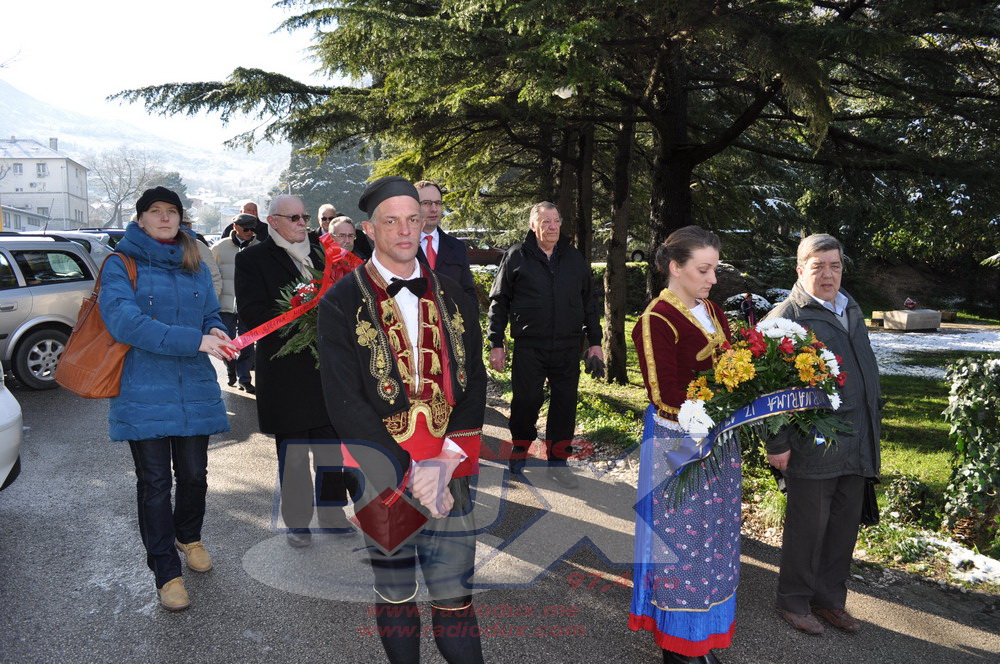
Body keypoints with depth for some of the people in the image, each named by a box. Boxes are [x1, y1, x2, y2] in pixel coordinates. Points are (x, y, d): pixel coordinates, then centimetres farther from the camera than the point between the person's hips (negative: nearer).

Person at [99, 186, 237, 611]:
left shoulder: (195, 268, 14)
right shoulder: (121, 265, -3)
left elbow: (211, 316, 18)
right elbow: (124, 321, -18)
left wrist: (217, 333, -9)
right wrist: (195, 340, -26)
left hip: (194, 389, 4)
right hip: (143, 393, -4)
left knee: (194, 474, 12)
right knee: (154, 482, 4)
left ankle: (189, 536, 41)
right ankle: (166, 572, 17)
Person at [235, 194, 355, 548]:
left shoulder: (318, 254, 14)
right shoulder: (252, 259, -3)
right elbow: (250, 311, -13)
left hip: (326, 364, 5)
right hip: (285, 369, -4)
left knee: (332, 445, 10)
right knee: (292, 451, 7)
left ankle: (332, 513, 25)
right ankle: (297, 521, 21)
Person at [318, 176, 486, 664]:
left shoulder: (453, 299, 7)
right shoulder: (342, 303, -4)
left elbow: (474, 386, 5)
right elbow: (344, 401, -9)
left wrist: (448, 460, -9)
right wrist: (408, 471, -14)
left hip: (449, 474, 2)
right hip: (383, 477, -2)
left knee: (455, 599, 6)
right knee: (395, 596, 14)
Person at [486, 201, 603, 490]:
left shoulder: (574, 258, 11)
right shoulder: (516, 257, 2)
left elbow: (589, 302, 16)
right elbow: (499, 302, 4)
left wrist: (595, 341, 12)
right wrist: (496, 343, -1)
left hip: (567, 347, 3)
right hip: (528, 347, -3)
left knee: (565, 403, 5)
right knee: (527, 400, 0)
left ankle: (557, 461, 19)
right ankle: (520, 448, 26)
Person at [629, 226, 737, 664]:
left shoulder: (713, 312, 9)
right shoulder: (656, 321, -15)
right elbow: (667, 398, -20)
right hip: (678, 444, -7)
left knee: (714, 540, 15)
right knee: (681, 542, 4)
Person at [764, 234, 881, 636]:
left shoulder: (852, 311, 15)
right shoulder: (787, 316, -9)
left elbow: (867, 371, 22)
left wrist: (873, 429, 20)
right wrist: (777, 444, -15)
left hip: (856, 447, 7)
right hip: (813, 447, -7)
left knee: (845, 527, 14)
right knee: (808, 527, 4)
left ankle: (830, 599, 31)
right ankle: (794, 600, 23)